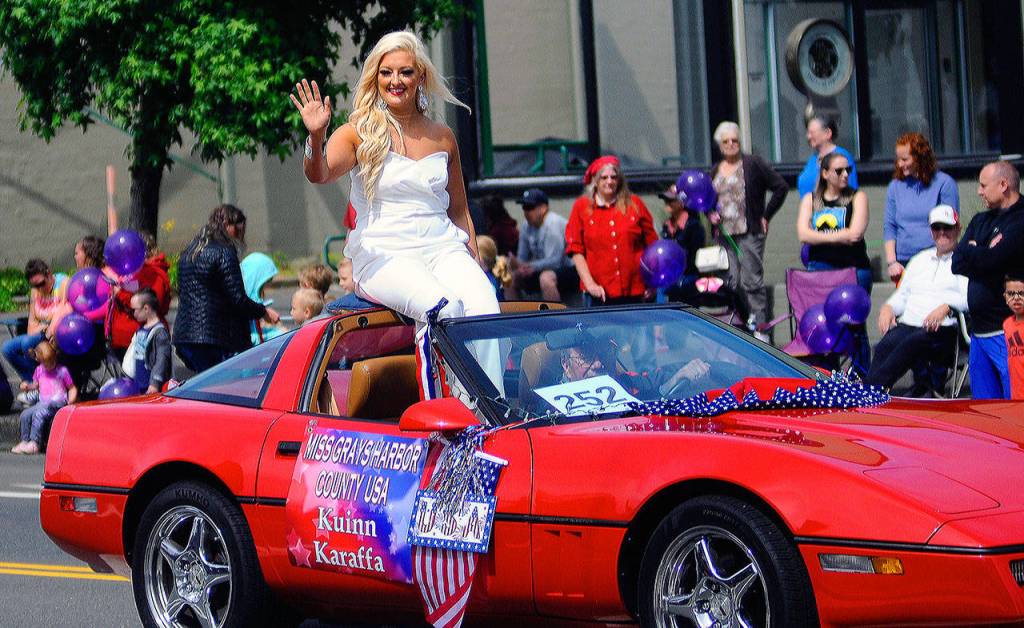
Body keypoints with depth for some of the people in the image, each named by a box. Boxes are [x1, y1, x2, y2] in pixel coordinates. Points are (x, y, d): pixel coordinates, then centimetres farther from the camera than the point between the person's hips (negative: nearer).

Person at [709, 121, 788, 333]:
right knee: (731, 283, 4)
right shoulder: (715, 171, 15)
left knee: (752, 281, -8)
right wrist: (710, 214, 5)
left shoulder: (753, 164, -1)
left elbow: (781, 187, -1)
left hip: (750, 233, -5)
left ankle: (759, 327, -6)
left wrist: (765, 216, -2)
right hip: (725, 234, 5)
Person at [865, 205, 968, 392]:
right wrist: (888, 307, 8)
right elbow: (902, 295, 30)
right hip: (907, 324, 5)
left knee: (911, 344, -36)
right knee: (885, 346, -29)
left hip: (941, 328, -5)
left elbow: (970, 298, -5)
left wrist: (946, 307, -21)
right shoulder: (920, 259, 30)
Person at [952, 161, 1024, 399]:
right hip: (979, 330, 8)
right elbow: (957, 265, 7)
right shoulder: (980, 221, 17)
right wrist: (981, 254, -10)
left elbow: (989, 260, -20)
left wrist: (969, 250, 0)